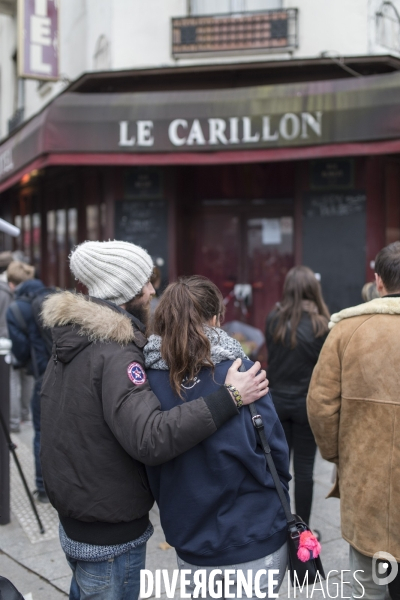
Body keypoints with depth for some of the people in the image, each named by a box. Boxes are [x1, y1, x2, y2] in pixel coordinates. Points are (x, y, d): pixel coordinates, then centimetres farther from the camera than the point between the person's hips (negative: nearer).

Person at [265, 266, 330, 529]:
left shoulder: (274, 320, -5)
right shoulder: (321, 325, -14)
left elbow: (271, 355, 4)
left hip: (277, 401, 3)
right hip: (307, 403, -2)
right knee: (304, 469, 8)